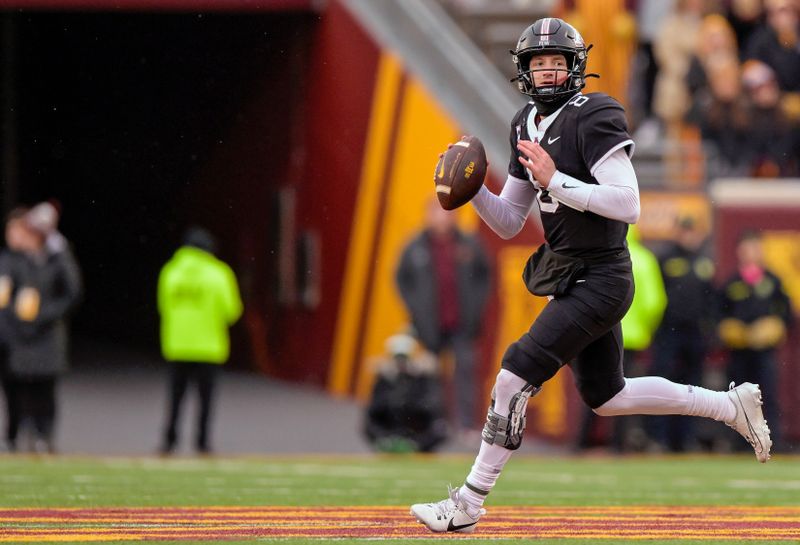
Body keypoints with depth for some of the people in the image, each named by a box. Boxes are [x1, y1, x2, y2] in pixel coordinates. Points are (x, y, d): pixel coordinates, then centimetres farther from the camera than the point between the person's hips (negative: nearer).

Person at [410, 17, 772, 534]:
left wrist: (555, 181, -27)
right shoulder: (528, 125, 10)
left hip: (598, 279, -10)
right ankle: (732, 405, 32)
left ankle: (469, 503, -6)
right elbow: (510, 224, 13)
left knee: (515, 377, -13)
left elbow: (629, 205, -24)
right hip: (573, 278, 10)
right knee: (606, 398, 20)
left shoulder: (592, 118, -16)